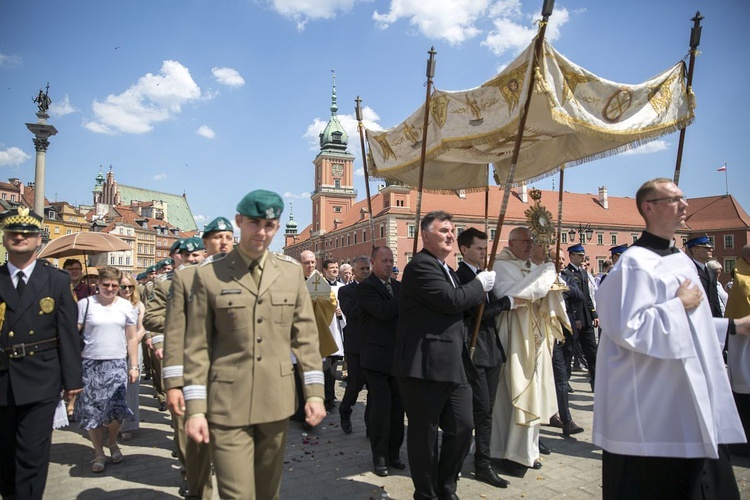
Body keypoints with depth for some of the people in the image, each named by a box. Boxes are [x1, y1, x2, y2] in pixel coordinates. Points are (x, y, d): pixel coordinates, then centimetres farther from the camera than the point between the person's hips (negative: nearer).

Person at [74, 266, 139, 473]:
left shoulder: (126, 306, 5)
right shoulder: (85, 304, 0)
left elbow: (132, 338, 7)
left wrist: (134, 366, 4)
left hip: (117, 363, 0)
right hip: (90, 363, 0)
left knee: (116, 407, -7)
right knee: (91, 410, 5)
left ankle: (112, 441, 23)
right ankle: (98, 453, 23)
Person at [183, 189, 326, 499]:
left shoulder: (292, 272, 4)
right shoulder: (208, 275, -3)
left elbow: (306, 337, 5)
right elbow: (197, 347, -2)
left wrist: (314, 392, 0)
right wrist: (195, 409, -5)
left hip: (277, 403, 3)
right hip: (227, 405, -2)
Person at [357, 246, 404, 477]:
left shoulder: (398, 286, 14)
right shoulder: (365, 287, -8)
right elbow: (383, 311, -22)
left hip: (398, 357, 6)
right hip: (378, 358, -6)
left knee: (398, 408, 11)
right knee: (381, 408, -2)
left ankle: (393, 453, 25)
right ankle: (380, 458, 14)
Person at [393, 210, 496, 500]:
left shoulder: (446, 270, 19)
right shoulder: (420, 266, -12)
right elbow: (451, 300, -21)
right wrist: (480, 285, -6)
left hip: (453, 366, 9)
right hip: (425, 366, -9)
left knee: (463, 427, 11)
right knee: (424, 433, 6)